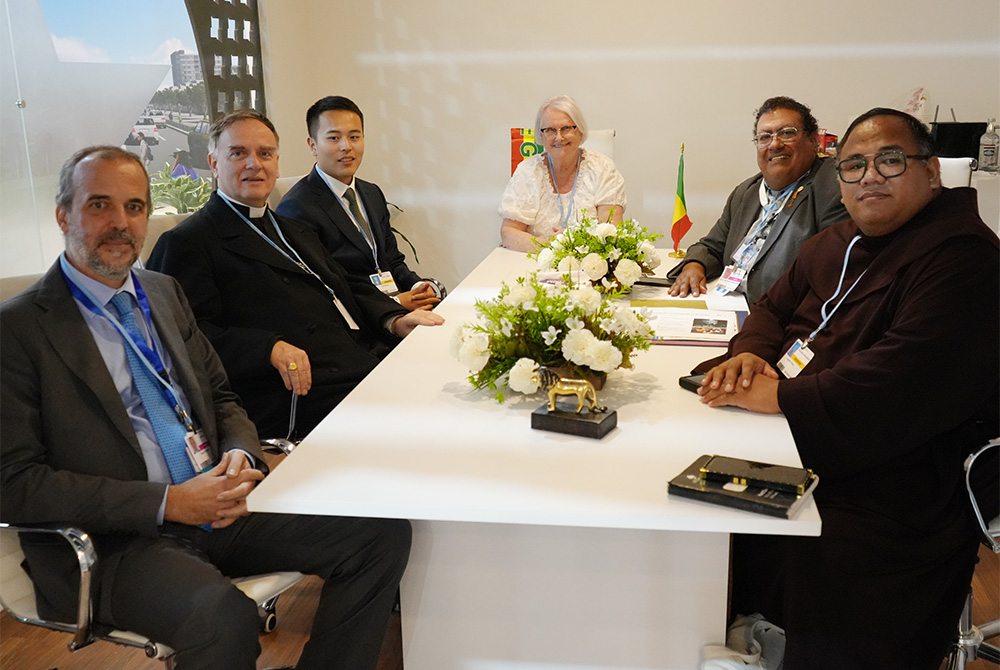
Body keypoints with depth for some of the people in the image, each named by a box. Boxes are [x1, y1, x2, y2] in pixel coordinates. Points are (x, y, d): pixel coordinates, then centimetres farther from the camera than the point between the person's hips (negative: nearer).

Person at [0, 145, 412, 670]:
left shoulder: (164, 292, 15)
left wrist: (239, 457, -4)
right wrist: (166, 503, -17)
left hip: (217, 503, 6)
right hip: (117, 542, -6)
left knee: (383, 532, -11)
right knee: (222, 616, -36)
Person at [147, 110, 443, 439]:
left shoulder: (296, 231, 29)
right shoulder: (185, 243, 1)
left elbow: (348, 286, 24)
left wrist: (395, 320, 4)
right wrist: (271, 349, -24)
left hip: (373, 364, 8)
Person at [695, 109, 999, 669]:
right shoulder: (834, 245, 16)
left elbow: (904, 382, -25)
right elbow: (775, 307, 22)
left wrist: (777, 396, -21)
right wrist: (750, 353, -2)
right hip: (800, 454, 8)